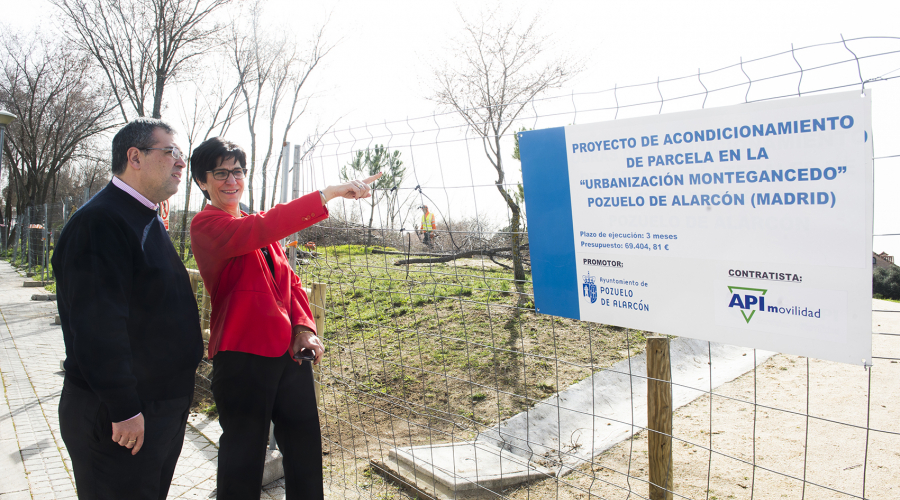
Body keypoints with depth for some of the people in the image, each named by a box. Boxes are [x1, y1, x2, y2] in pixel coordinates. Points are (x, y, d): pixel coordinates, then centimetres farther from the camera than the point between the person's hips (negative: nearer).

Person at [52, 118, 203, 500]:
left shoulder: (147, 221, 13)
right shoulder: (100, 221, -20)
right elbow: (98, 328, -27)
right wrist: (124, 410, -25)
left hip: (163, 405, 10)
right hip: (123, 418, -10)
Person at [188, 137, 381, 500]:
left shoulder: (258, 226, 18)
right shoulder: (206, 224, -6)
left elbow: (289, 280, 16)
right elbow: (257, 231, -26)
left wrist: (304, 327, -2)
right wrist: (327, 193, -29)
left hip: (289, 351, 7)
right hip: (242, 355, -7)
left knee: (305, 448, 13)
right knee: (244, 458, 5)